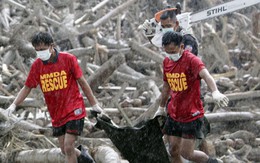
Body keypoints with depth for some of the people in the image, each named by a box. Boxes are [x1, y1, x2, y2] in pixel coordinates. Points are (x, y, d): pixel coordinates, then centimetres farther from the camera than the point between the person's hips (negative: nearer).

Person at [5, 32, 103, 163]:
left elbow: (82, 82, -3)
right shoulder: (36, 65, 0)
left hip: (74, 110, -5)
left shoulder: (68, 59, -10)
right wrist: (14, 105, -7)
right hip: (57, 115, 5)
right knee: (65, 150, 10)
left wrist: (94, 104, 1)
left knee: (68, 147, -13)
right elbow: (27, 88, 7)